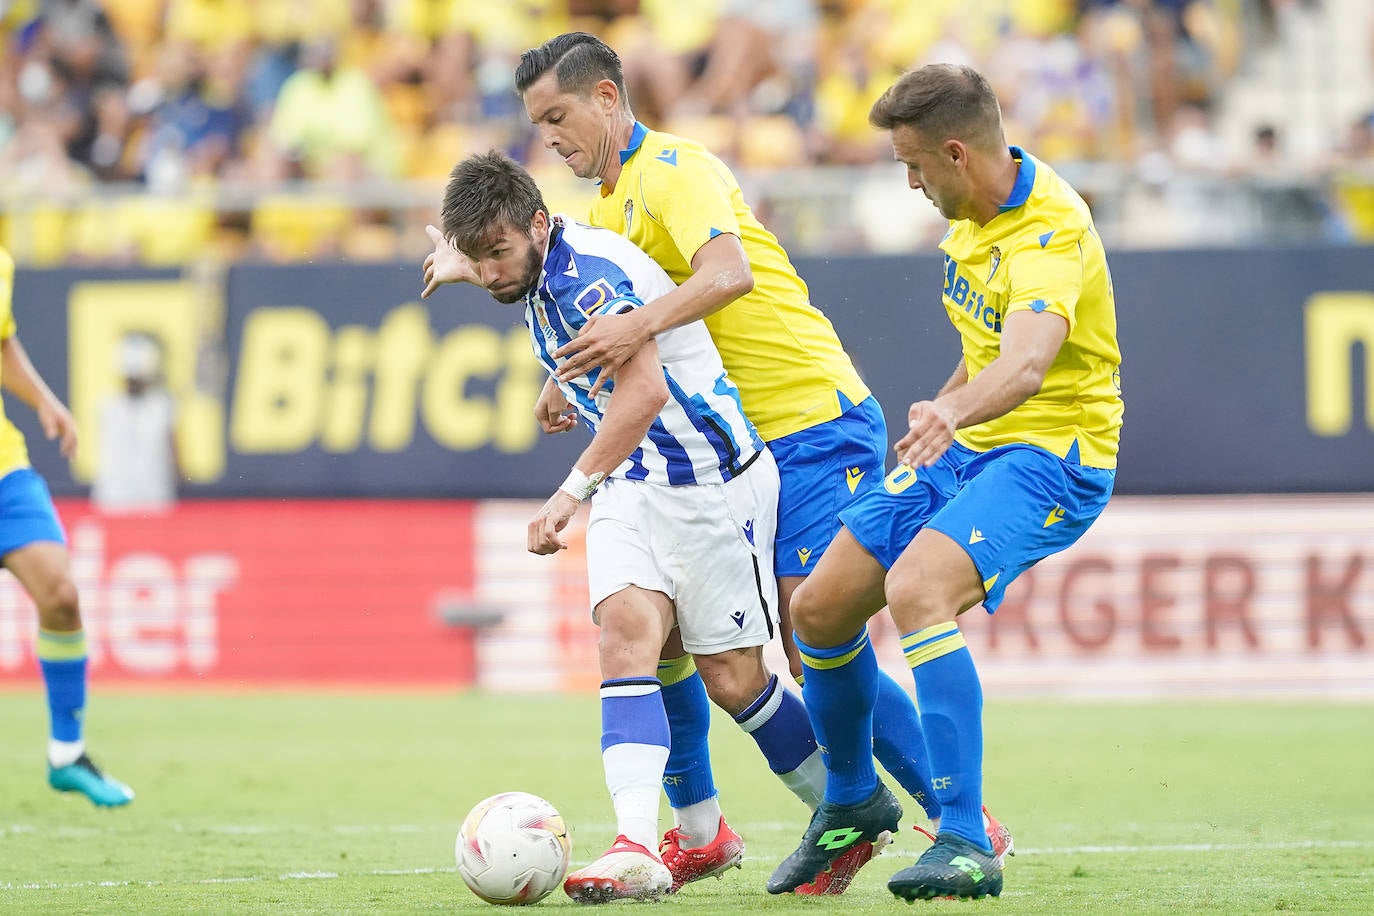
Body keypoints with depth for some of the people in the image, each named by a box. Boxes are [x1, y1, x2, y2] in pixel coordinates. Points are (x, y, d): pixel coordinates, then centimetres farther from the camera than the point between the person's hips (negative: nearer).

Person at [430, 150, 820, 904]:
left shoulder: (590, 271, -23)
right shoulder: (540, 280, 6)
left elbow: (645, 389, -33)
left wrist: (571, 491, -35)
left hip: (712, 480, -7)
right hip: (630, 487, 7)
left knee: (733, 673, 0)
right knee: (625, 630, -16)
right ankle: (637, 847, -29)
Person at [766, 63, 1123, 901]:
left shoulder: (1051, 233, -25)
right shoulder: (978, 206, 3)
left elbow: (1026, 362, -44)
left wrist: (951, 411, -61)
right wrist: (938, 423, 26)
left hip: (1052, 455, -9)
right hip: (966, 445, 9)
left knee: (916, 589, -32)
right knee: (820, 610, 7)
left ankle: (968, 846, -31)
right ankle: (853, 801, 33)